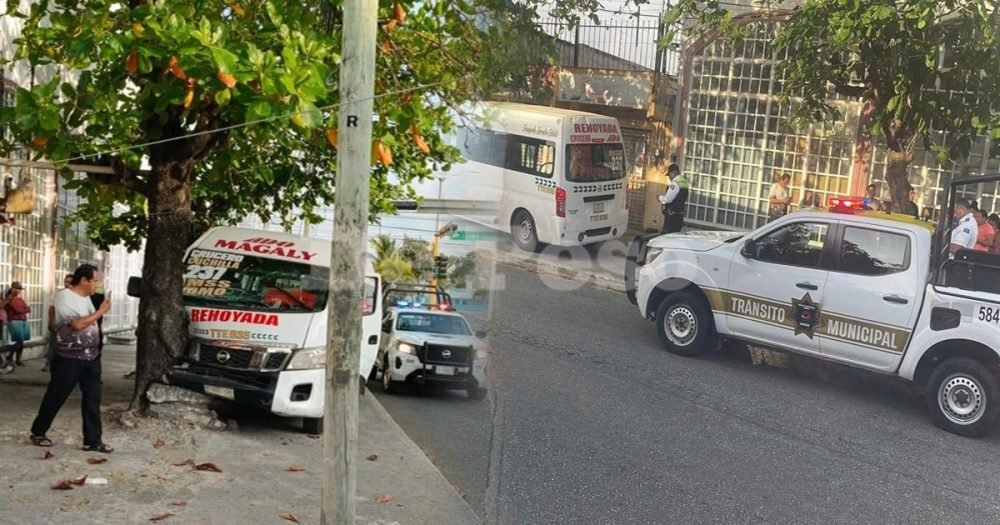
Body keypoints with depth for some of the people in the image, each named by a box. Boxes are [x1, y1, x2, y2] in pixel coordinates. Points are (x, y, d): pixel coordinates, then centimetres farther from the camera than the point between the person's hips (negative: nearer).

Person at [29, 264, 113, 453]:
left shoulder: (86, 297, 8)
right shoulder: (64, 297, -15)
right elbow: (77, 324, -26)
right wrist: (100, 311, -19)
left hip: (91, 357, 7)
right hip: (69, 359, -7)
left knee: (93, 399, 3)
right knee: (55, 397, 7)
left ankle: (92, 440, 7)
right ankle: (37, 433, 25)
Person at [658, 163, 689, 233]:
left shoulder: (675, 183, -16)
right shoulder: (684, 182, 13)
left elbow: (667, 199, -19)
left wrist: (661, 197, 4)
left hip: (672, 215, -9)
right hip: (679, 214, 9)